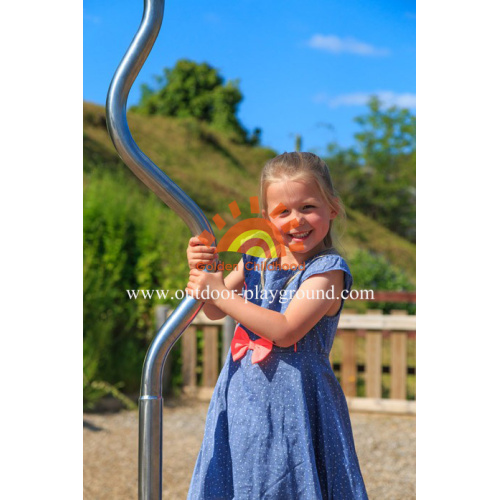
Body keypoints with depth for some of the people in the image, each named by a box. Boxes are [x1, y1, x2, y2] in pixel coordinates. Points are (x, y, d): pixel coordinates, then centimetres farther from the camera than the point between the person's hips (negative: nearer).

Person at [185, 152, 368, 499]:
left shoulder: (328, 269, -12)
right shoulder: (258, 258, 6)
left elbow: (285, 331, -22)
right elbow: (214, 311, 14)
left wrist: (221, 292, -20)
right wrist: (203, 269, -5)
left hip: (294, 402, -6)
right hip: (244, 399, 6)